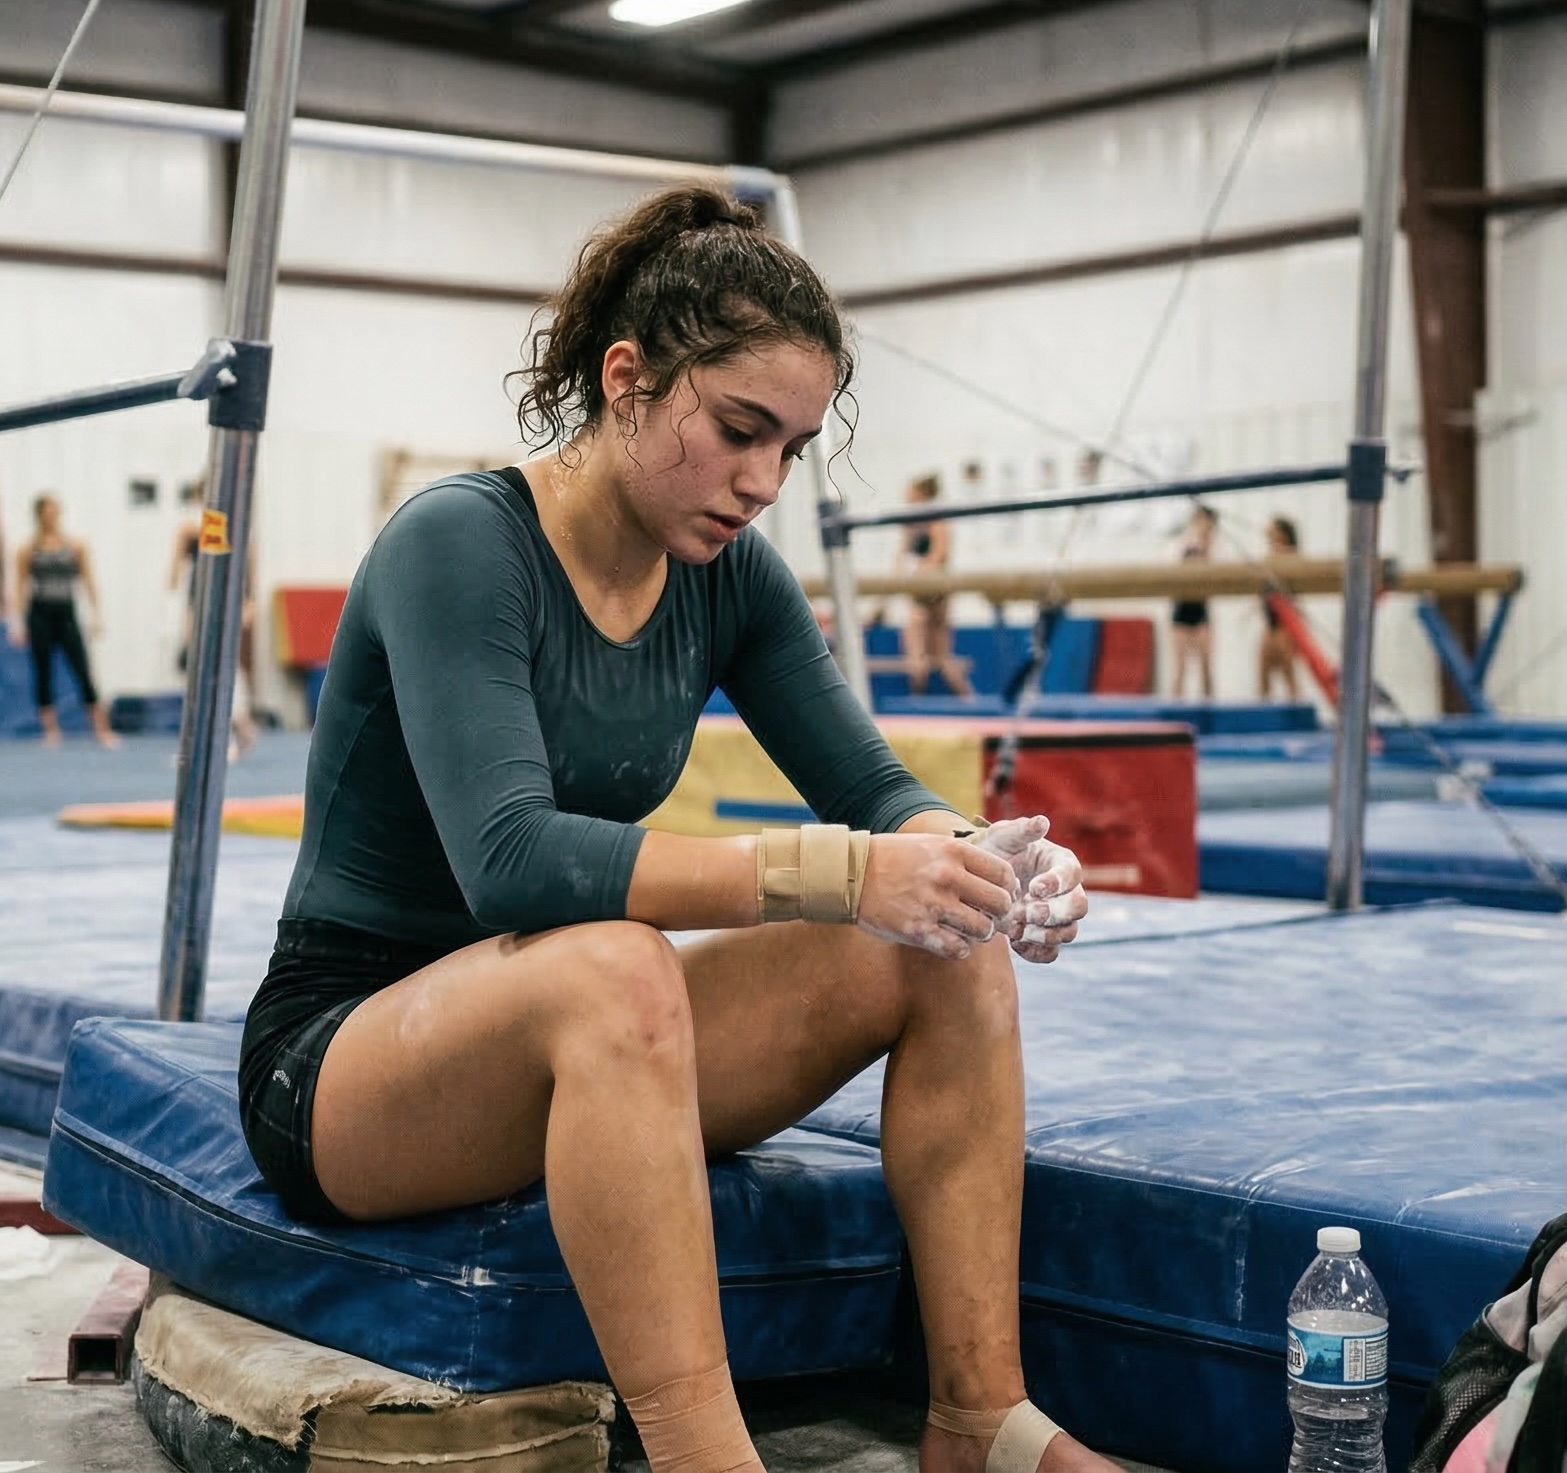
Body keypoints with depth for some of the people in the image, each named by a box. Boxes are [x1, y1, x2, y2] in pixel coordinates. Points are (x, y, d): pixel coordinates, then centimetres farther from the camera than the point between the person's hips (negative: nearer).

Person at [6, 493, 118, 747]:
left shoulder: (75, 546, 4)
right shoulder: (28, 549, 1)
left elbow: (88, 580, 7)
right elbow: (19, 586, 3)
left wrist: (97, 614, 1)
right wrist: (16, 621, -3)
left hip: (66, 614, 0)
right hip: (40, 614, 0)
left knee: (84, 672, -6)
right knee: (43, 673, 4)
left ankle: (102, 730, -6)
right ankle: (51, 730, 12)